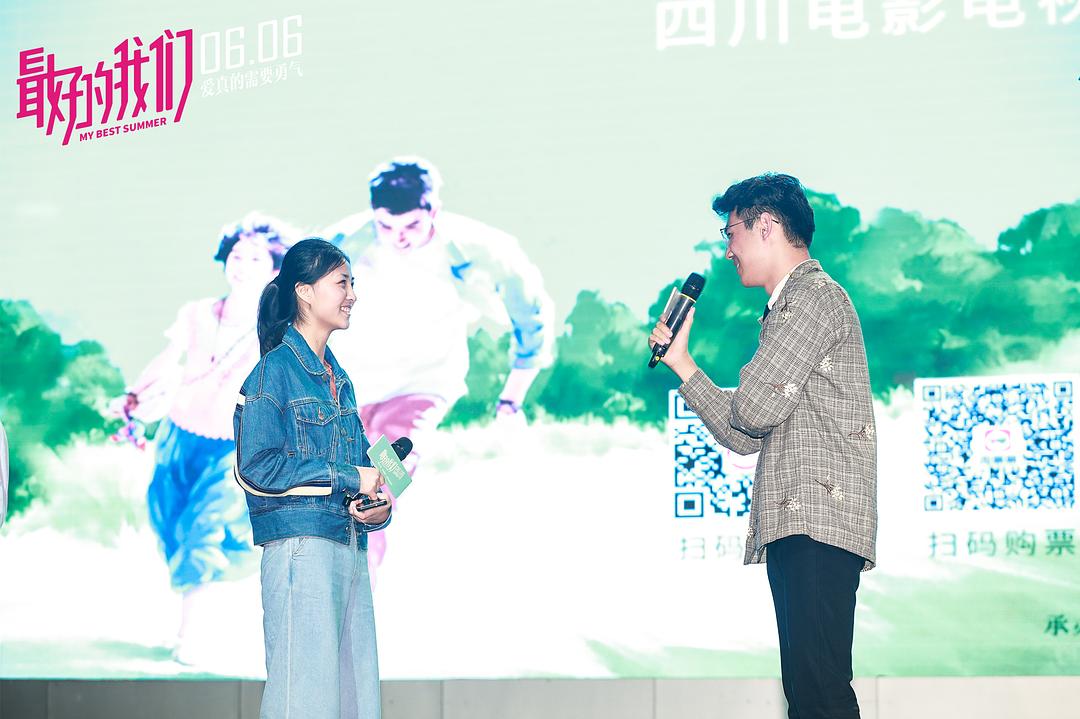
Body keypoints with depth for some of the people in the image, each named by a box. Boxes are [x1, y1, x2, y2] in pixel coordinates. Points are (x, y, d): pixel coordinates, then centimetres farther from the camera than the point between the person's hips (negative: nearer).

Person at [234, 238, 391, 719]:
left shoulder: (339, 380, 19)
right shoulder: (275, 370, -5)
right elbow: (256, 466, -14)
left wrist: (378, 507, -1)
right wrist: (349, 479, -11)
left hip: (351, 548, 8)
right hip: (301, 547, -8)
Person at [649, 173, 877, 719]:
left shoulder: (814, 296, -4)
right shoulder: (788, 310, 28)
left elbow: (754, 409, -15)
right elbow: (744, 438, 26)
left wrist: (747, 398, 9)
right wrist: (681, 362, 24)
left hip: (818, 523, -11)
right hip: (793, 529, 11)